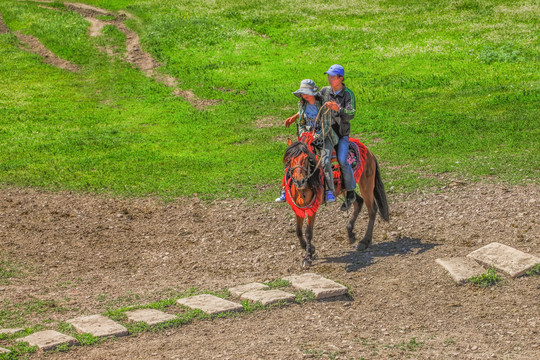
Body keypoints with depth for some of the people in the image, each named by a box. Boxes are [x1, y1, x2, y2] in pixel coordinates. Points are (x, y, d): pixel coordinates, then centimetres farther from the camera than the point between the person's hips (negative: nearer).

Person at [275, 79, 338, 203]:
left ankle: (330, 191, -14)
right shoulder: (302, 104, 1)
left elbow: (327, 126, -14)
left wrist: (316, 138, -22)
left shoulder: (323, 104, -15)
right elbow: (301, 124, 9)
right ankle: (286, 191, -2)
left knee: (325, 162, -26)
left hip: (324, 137, -4)